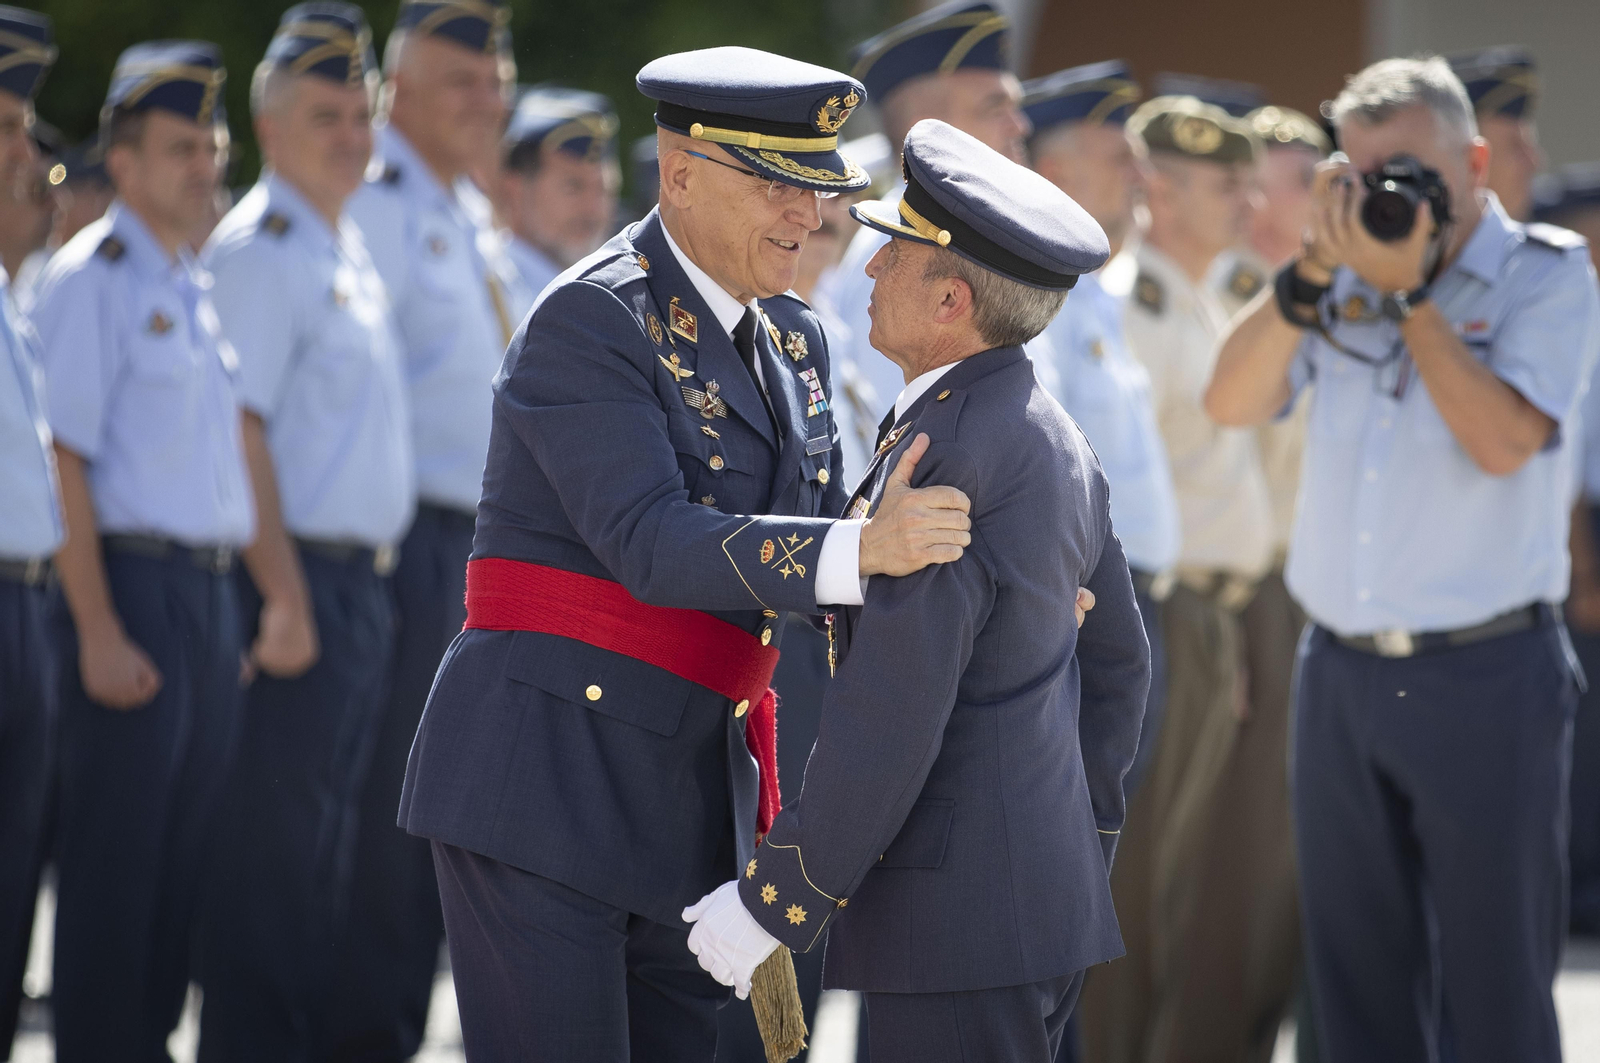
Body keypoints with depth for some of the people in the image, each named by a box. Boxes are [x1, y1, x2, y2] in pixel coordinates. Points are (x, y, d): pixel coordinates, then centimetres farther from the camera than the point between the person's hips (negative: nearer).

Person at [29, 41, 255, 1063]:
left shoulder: (199, 286, 16)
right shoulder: (92, 278, -8)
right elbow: (63, 461, -14)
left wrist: (240, 605, 13)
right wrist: (100, 631, -19)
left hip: (212, 589, 8)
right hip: (132, 586, -8)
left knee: (187, 854, 10)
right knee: (115, 855, -4)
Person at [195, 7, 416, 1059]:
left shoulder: (350, 251, 17)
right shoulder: (260, 249, -11)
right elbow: (240, 431, -17)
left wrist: (374, 579, 17)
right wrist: (286, 596, -21)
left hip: (367, 578, 9)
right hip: (301, 578, -9)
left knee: (331, 835, 13)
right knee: (278, 835, -6)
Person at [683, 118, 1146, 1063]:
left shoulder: (940, 460, -19)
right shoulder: (1053, 439, 11)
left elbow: (887, 727, -22)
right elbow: (1117, 664, 21)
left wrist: (772, 903, -15)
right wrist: (1079, 856, 27)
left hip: (956, 916, -10)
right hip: (1051, 896, 10)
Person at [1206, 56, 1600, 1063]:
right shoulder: (1346, 279, 9)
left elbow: (1502, 440, -17)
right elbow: (1232, 401, 0)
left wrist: (1408, 289, -15)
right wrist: (1316, 271, -10)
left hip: (1483, 677, -5)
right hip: (1341, 670, 5)